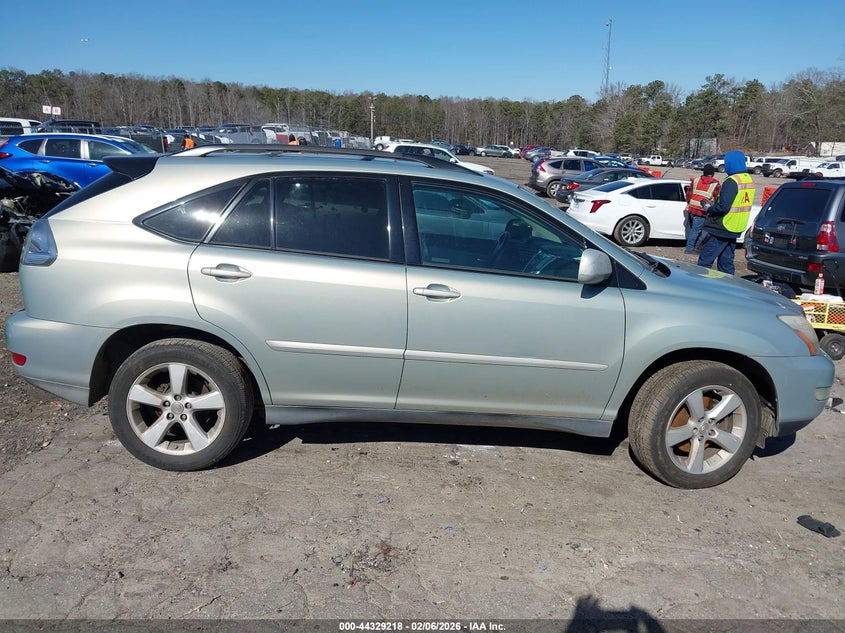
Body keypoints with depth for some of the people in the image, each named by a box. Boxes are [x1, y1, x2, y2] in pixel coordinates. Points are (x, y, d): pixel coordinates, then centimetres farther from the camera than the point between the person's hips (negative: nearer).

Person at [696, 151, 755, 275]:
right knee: (726, 262, 16)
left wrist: (709, 209, -6)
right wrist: (712, 206, 13)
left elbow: (723, 207, -24)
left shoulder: (731, 181, -18)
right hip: (736, 230, 9)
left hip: (721, 229, -9)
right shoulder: (749, 180, 11)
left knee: (704, 262, -6)